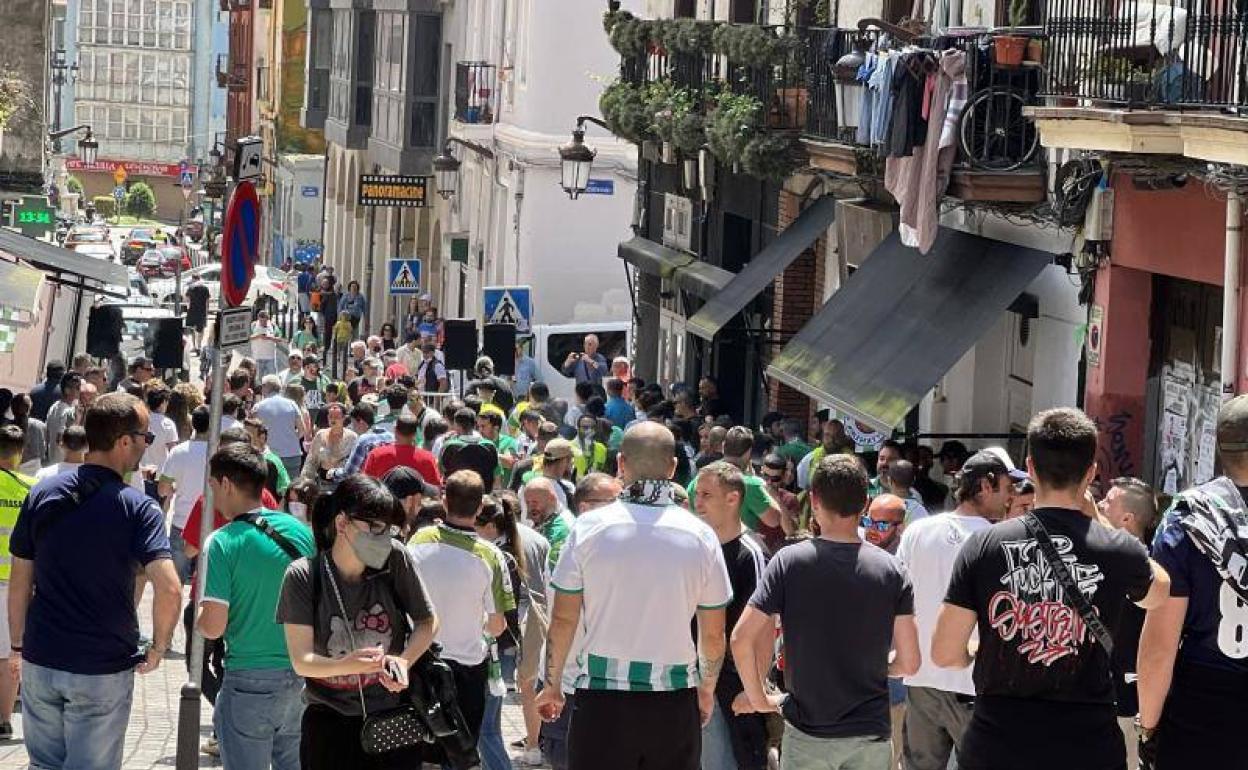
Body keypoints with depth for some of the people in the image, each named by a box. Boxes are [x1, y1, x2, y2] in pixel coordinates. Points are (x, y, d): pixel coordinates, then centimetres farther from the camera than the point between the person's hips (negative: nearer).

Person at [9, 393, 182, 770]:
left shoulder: (42, 494, 1)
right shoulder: (138, 508, -12)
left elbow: (19, 582, 5)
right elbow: (169, 589, -22)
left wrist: (18, 643, 17)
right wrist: (158, 648, -6)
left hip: (41, 661, 4)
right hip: (104, 669, -4)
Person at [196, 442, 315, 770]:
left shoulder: (223, 542, -14)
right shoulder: (300, 531, 2)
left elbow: (213, 627, -17)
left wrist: (198, 617, 4)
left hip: (251, 683, -5)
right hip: (302, 678, 5)